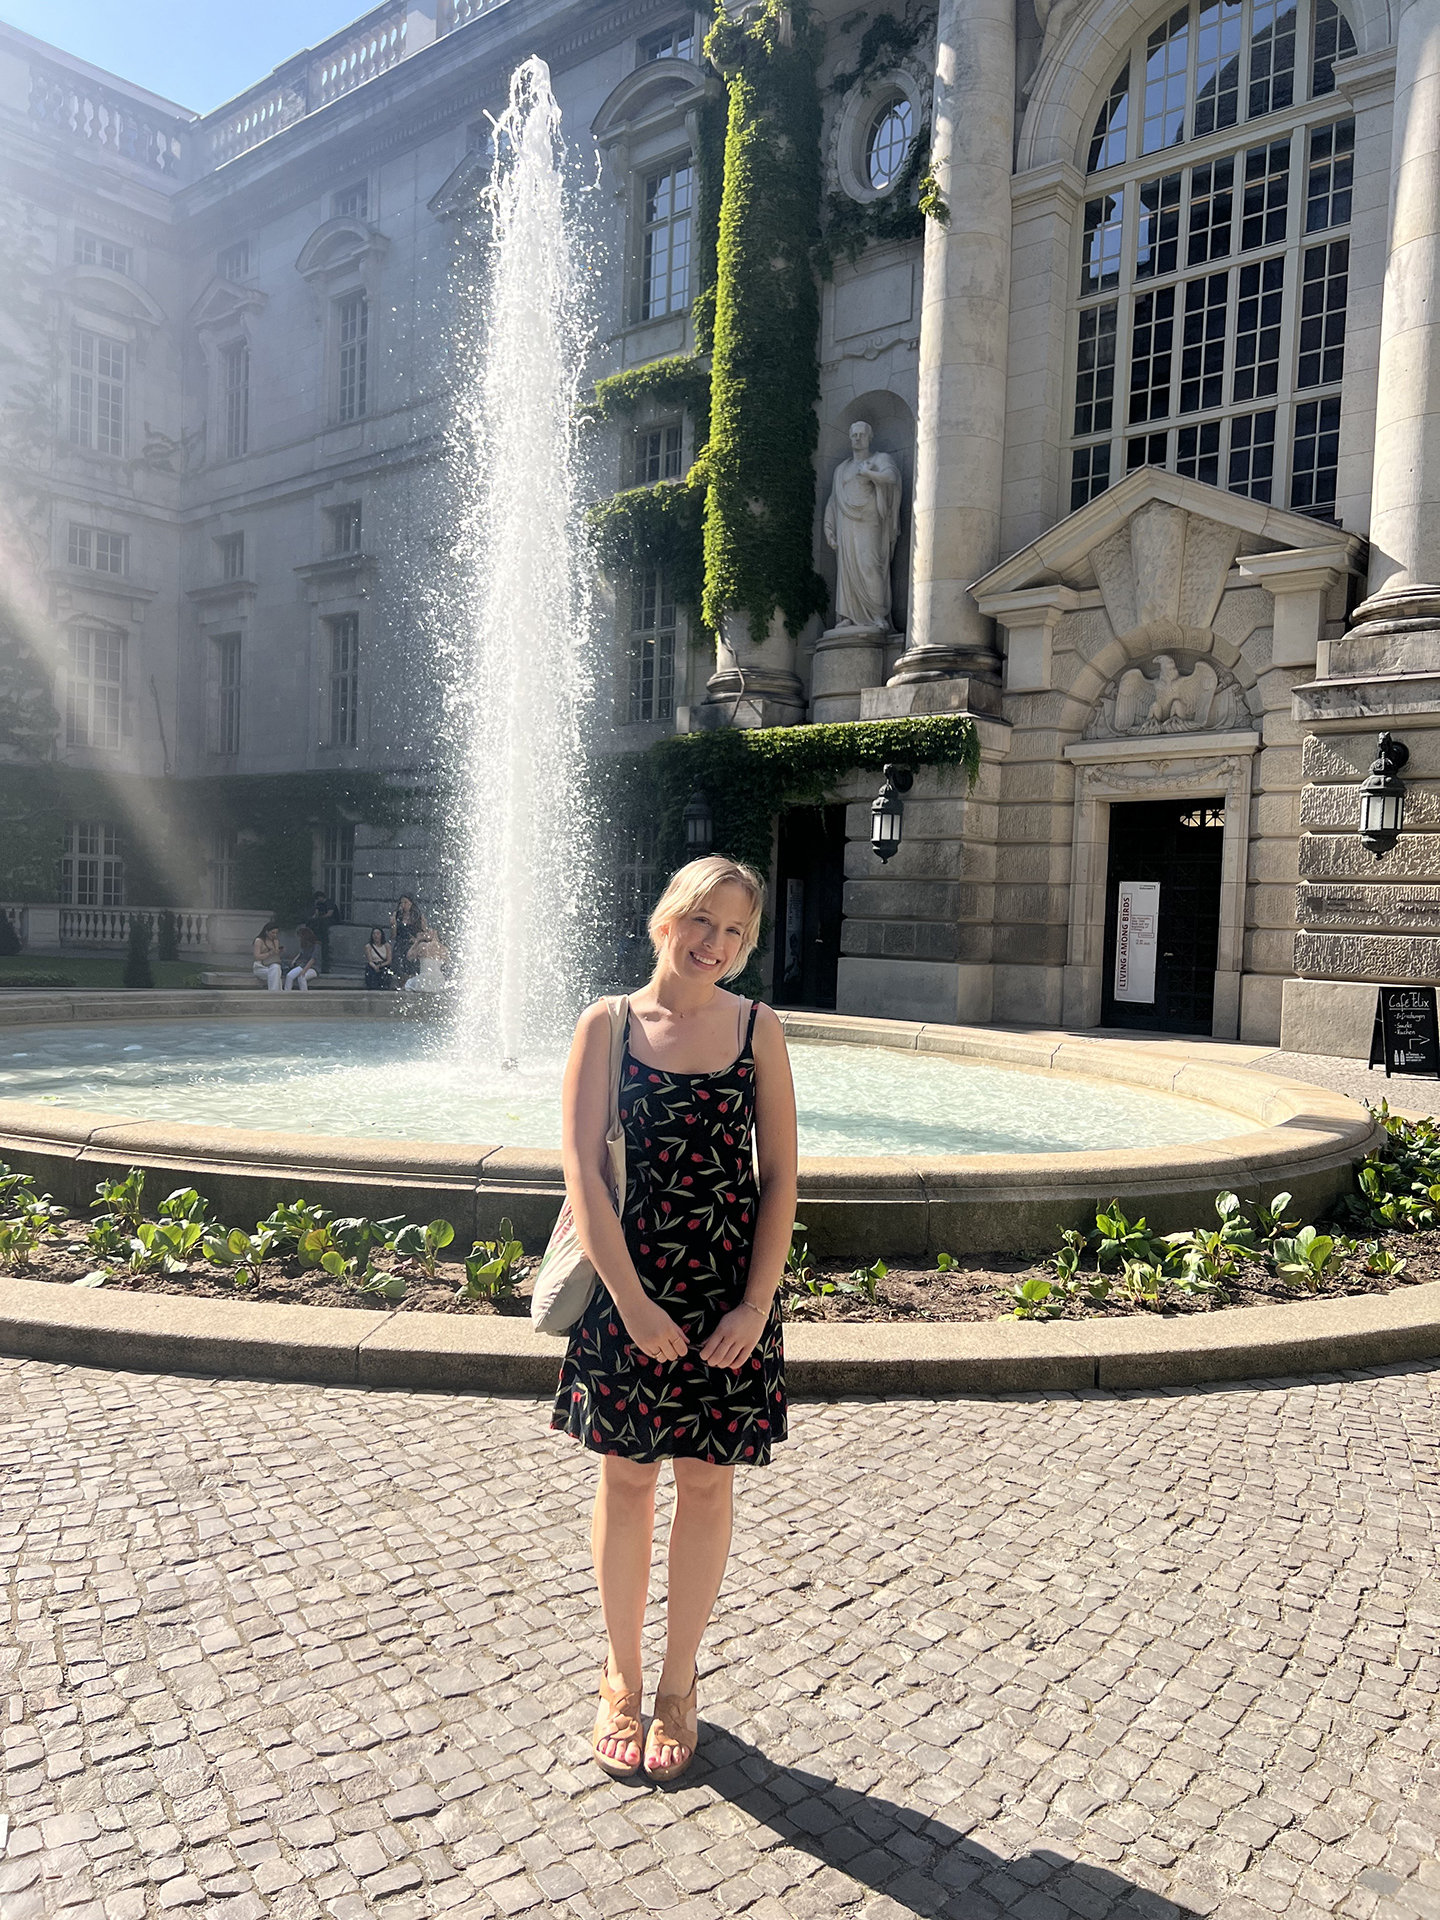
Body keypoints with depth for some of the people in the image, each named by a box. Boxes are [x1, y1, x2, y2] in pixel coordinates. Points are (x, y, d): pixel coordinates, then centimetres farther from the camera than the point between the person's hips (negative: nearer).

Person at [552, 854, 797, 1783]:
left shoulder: (757, 1029, -1)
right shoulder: (608, 1025, -3)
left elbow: (781, 1177, -2)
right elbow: (584, 1170, -8)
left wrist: (756, 1305, -9)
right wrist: (630, 1300, -13)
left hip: (730, 1296, 1)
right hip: (628, 1289, 0)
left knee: (707, 1484, 11)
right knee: (626, 1480, 12)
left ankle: (679, 1684, 32)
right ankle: (621, 1677, 34)